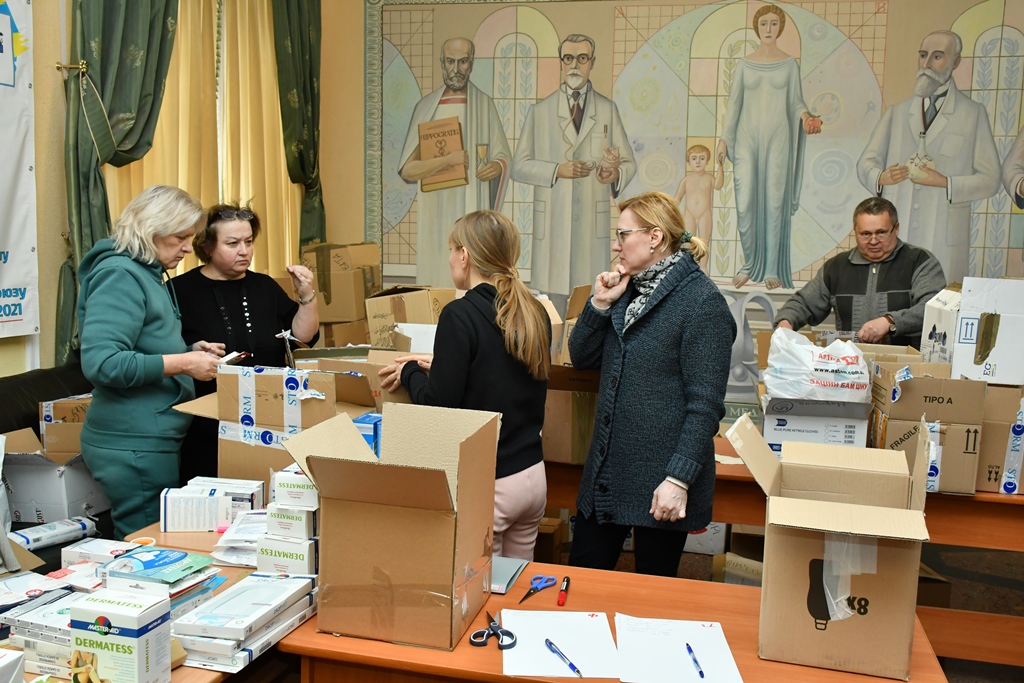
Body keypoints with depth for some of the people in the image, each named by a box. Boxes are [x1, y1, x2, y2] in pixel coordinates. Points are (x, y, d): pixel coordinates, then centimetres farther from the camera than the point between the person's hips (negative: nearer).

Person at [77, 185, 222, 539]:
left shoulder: (150, 275, 15)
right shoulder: (120, 276, -15)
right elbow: (100, 362, -26)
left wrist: (189, 351, 10)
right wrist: (182, 364, -22)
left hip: (152, 440, 10)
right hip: (133, 445, -10)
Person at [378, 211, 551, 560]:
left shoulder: (460, 315, -17)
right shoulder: (535, 313, 4)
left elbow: (439, 406, -16)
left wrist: (411, 372, 3)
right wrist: (441, 366, 20)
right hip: (533, 475, 7)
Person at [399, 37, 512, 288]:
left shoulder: (483, 105, 7)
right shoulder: (426, 106, 7)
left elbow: (504, 156, 11)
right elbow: (407, 170, 0)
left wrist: (498, 166, -12)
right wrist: (448, 160, -15)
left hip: (473, 210, 0)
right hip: (436, 212, 1)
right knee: (437, 278, -1)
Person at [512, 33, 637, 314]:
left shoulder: (608, 110, 12)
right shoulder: (540, 111, 9)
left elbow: (629, 162, 11)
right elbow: (519, 166, 5)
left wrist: (616, 174, -13)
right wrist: (557, 170, -12)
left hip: (594, 223, 1)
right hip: (552, 223, 0)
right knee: (555, 298, 3)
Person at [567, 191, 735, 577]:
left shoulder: (703, 303, -13)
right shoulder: (628, 290, 12)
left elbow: (705, 404, -18)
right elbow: (582, 359, 13)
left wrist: (680, 478, -23)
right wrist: (600, 305, -2)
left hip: (660, 484, -7)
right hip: (607, 473, 7)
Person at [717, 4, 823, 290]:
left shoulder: (789, 64, 5)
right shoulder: (745, 63, 8)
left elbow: (796, 101, 4)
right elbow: (734, 103, 8)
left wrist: (805, 116, -18)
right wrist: (724, 138, 1)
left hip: (777, 138, -1)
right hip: (747, 137, 1)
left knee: (775, 201, -1)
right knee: (745, 202, -5)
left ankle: (772, 269, 7)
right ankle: (750, 264, 11)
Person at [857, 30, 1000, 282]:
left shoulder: (974, 114, 10)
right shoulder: (896, 113, 18)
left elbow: (989, 180, 5)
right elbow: (867, 162, 15)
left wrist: (945, 183, -12)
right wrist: (881, 177, -8)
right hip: (894, 237, 2)